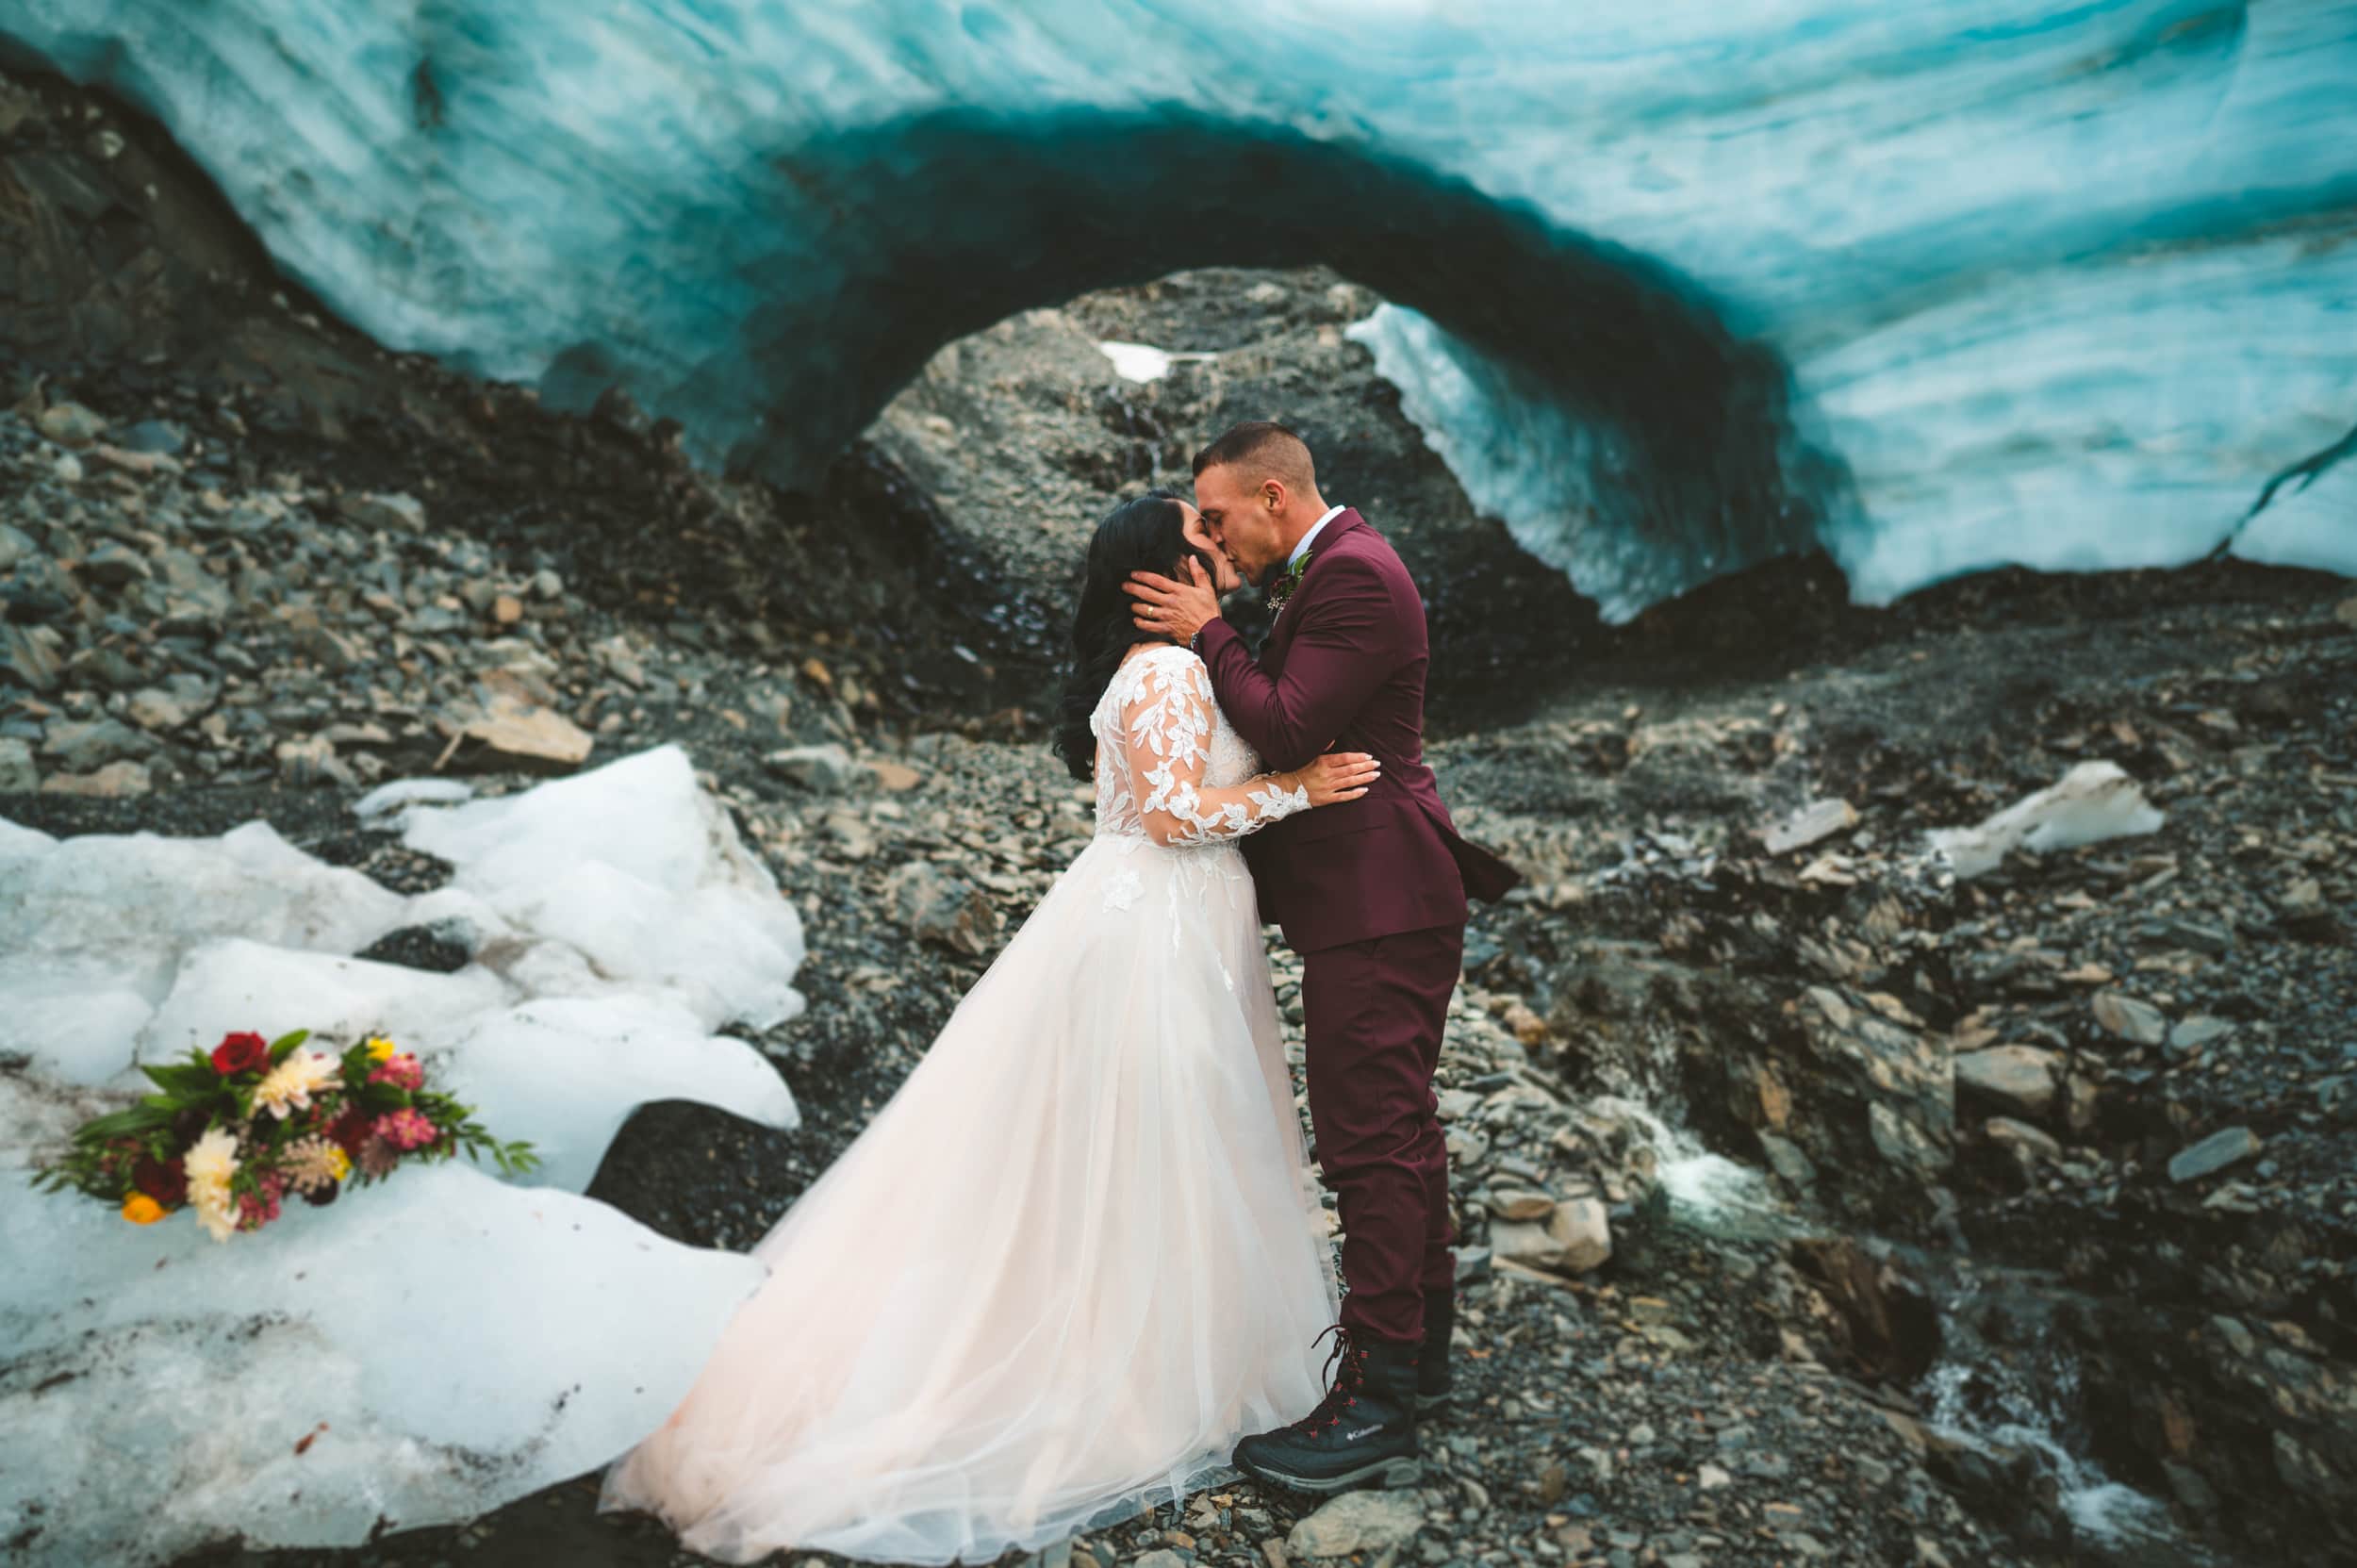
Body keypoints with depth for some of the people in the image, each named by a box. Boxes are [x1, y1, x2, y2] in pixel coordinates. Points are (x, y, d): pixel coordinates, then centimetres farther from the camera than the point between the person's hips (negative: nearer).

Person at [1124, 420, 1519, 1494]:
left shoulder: (1354, 573, -15)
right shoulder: (1333, 570, 17)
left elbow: (1287, 730, -22)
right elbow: (1292, 727, 18)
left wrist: (1209, 633, -11)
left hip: (1376, 904, -11)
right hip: (1373, 899, 11)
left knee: (1371, 1137, -7)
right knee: (1398, 1125, 17)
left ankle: (1377, 1401, 0)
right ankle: (1420, 1352, 31)